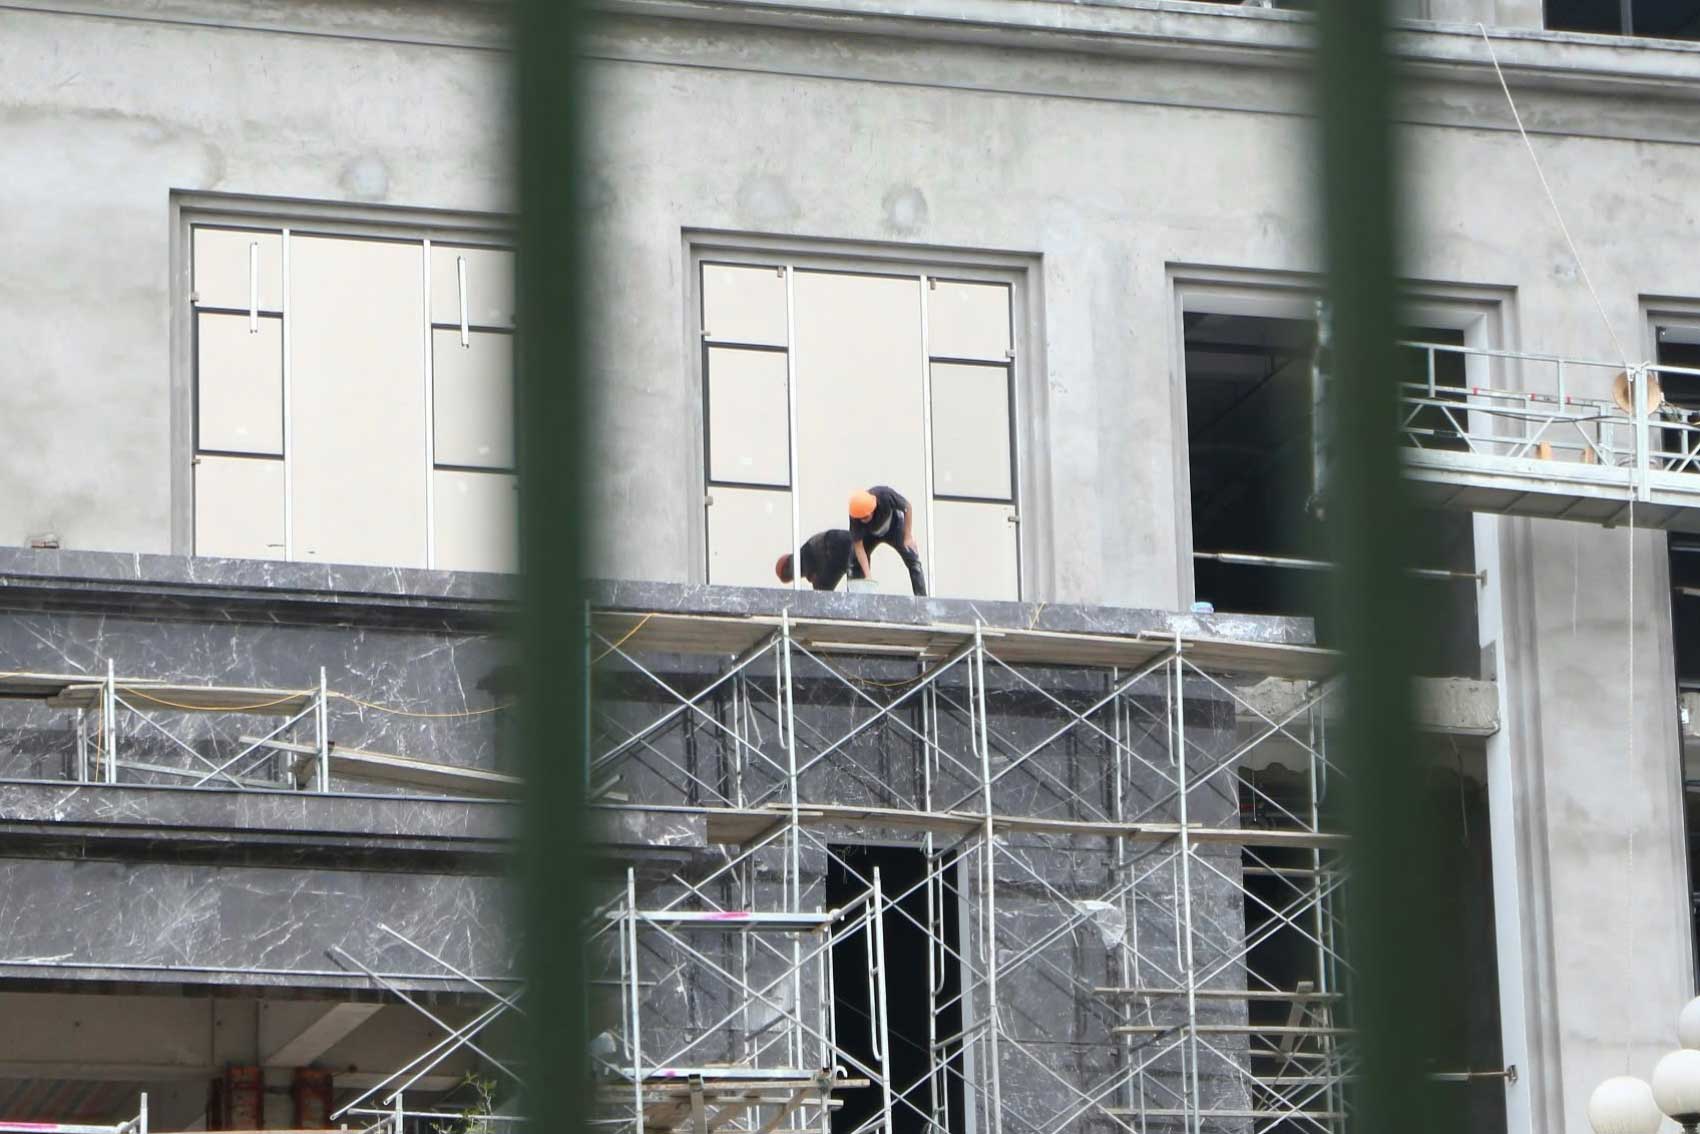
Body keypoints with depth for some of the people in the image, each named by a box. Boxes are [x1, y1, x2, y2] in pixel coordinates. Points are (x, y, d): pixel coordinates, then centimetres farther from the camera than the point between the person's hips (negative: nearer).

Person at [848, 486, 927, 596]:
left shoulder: (885, 495, -41)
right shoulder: (854, 517, -37)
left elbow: (908, 508, -21)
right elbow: (858, 546, -32)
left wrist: (908, 537, -22)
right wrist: (867, 575, -37)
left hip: (893, 527, 0)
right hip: (870, 534, 0)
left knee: (913, 560, -10)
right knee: (855, 562, -14)